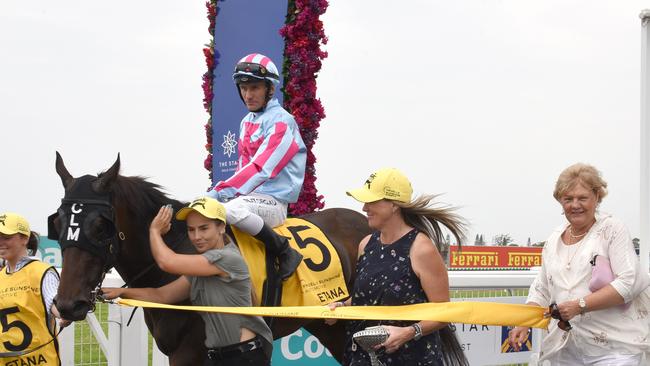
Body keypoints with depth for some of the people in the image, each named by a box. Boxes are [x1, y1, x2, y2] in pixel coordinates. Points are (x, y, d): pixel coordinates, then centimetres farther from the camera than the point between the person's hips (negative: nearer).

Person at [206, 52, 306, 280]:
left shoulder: (281, 121, -11)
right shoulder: (247, 122, 17)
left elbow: (261, 168, -20)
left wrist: (220, 192, -24)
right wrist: (218, 193, 2)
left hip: (273, 200, -8)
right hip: (249, 197, 8)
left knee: (233, 209, -37)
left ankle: (286, 254, -21)